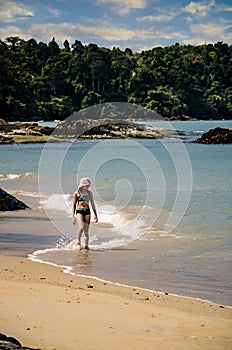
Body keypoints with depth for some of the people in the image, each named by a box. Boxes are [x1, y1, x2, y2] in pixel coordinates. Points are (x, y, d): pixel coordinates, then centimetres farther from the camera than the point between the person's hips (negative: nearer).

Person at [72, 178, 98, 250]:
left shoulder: (89, 193, 9)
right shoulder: (77, 193, 1)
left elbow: (92, 204, 16)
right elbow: (74, 205, 5)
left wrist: (95, 214, 13)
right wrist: (73, 216, 1)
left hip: (87, 212, 3)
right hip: (79, 212, -3)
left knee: (86, 230, 2)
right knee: (81, 227, -22)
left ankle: (86, 245, 10)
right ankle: (78, 242, -2)